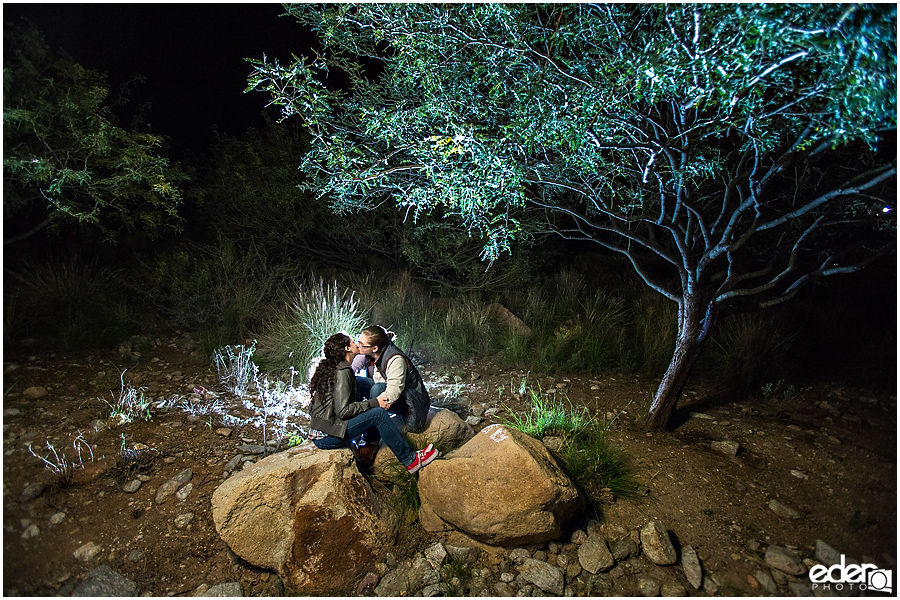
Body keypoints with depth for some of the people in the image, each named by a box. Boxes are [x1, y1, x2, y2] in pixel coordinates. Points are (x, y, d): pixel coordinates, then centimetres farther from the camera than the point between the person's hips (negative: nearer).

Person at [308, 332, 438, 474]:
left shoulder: (329, 368, 12)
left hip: (318, 434, 10)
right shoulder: (342, 372, -16)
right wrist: (373, 403, -13)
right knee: (379, 414, -16)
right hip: (326, 437, -10)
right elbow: (343, 411, -22)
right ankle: (410, 460, -7)